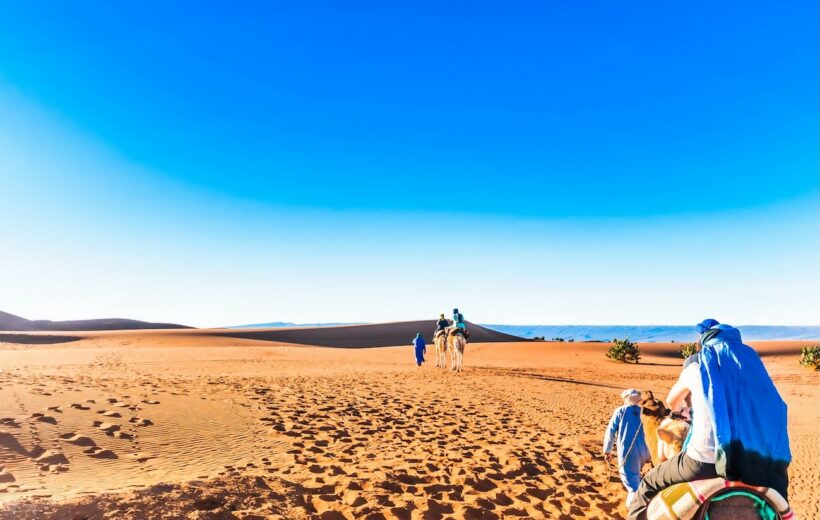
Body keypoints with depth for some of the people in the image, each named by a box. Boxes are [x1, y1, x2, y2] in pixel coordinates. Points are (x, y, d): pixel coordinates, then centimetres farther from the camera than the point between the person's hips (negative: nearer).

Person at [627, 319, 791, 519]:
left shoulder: (695, 368, 7)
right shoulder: (750, 363, 14)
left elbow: (671, 403, 23)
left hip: (705, 459, -3)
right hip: (750, 462, 4)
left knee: (648, 485, 16)